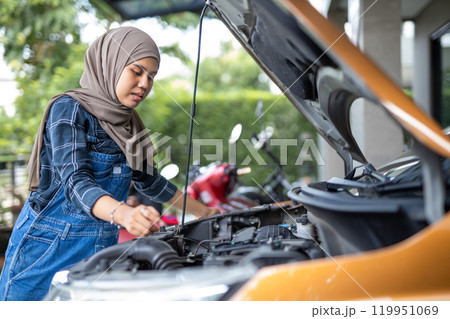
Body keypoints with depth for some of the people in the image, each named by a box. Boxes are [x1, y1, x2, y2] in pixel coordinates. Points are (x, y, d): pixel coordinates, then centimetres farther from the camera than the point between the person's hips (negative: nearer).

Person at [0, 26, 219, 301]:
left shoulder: (127, 123, 10)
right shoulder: (69, 110, -12)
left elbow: (150, 180, 21)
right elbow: (76, 183, -26)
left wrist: (204, 212, 22)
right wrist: (123, 214, -45)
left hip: (102, 251, 6)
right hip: (48, 251, -6)